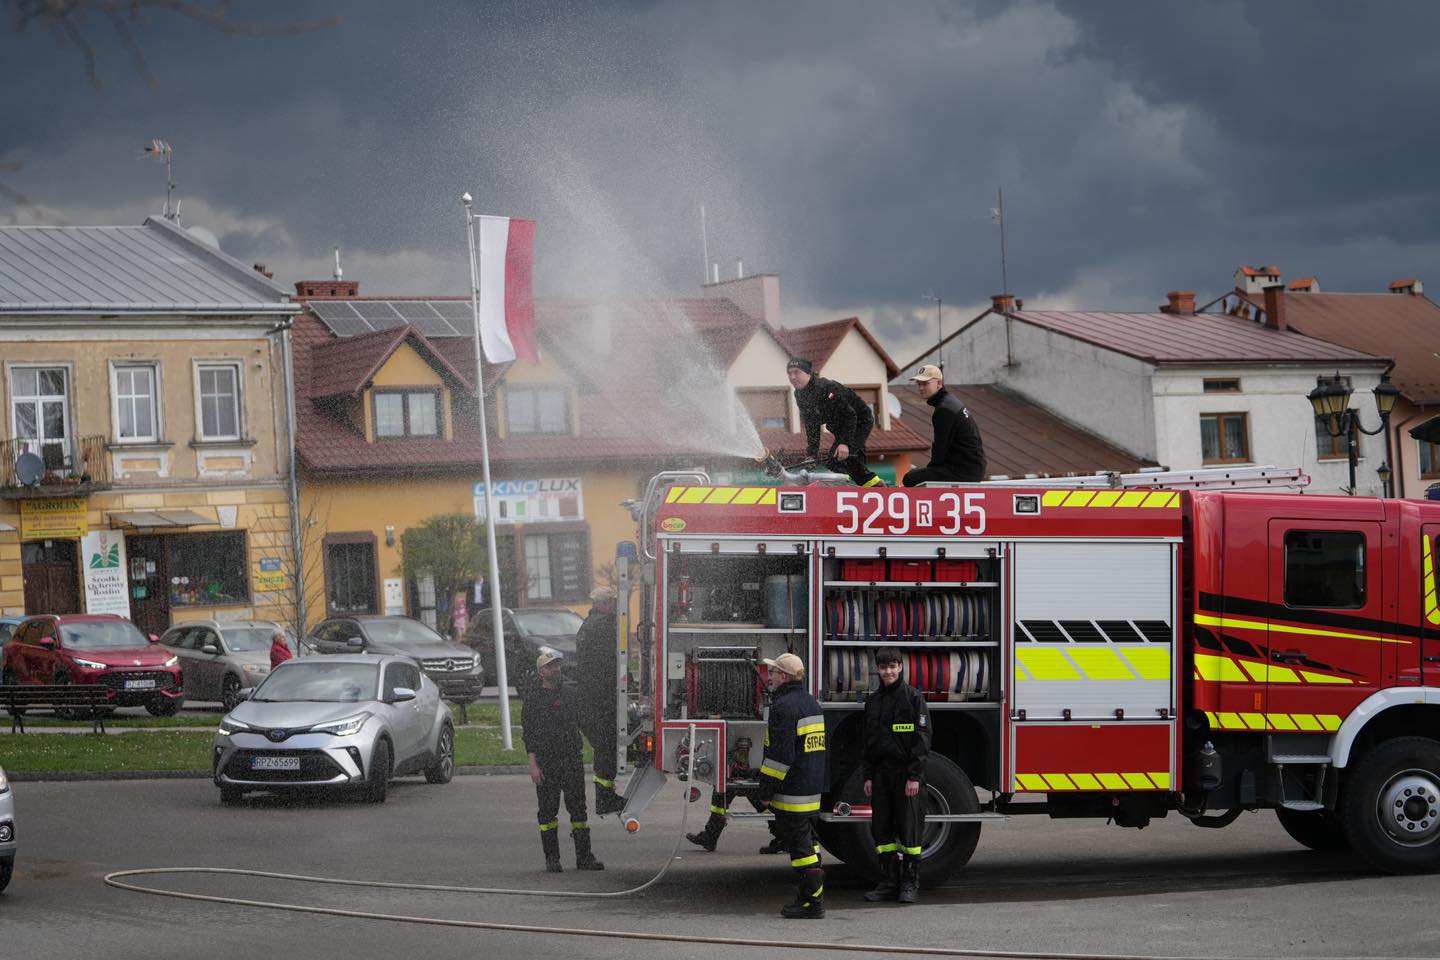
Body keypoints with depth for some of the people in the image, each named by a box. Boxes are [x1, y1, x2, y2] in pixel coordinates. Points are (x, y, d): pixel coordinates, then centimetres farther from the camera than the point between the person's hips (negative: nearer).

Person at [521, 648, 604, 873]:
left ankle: (584, 856, 3)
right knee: (548, 810, 1)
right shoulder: (533, 698, 0)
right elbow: (528, 734, -4)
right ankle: (551, 858, 7)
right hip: (546, 763, -3)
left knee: (578, 807, 1)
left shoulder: (569, 694, 12)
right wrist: (533, 765, -12)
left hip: (572, 760, 3)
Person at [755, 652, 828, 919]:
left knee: (799, 846, -6)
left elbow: (781, 754, -21)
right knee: (807, 841, 17)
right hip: (813, 789, 10)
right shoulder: (811, 703, 15)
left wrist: (766, 790, -16)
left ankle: (811, 902, -6)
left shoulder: (785, 707, -16)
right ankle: (814, 895, 20)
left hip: (793, 792, -10)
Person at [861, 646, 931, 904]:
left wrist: (914, 775, -14)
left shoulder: (912, 697, -5)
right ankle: (891, 881, 12)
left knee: (909, 829, -3)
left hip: (906, 773, -6)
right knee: (881, 829, 6)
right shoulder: (873, 701, 12)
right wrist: (868, 775, 9)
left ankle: (911, 883, 3)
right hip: (881, 774, 6)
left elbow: (922, 737, -9)